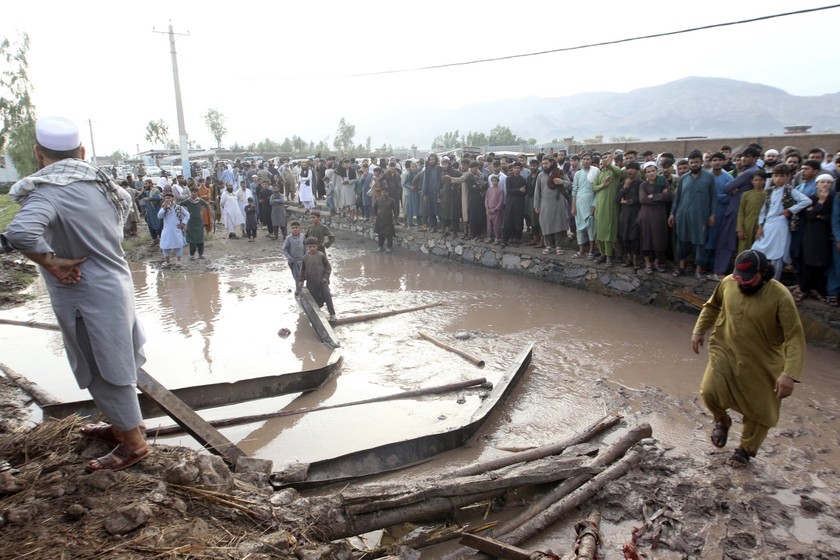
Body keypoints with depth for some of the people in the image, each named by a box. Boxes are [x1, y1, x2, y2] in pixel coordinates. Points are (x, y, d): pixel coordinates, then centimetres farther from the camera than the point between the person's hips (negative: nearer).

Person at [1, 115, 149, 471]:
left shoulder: (48, 191, -20)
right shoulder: (99, 182, 3)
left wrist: (51, 262, -21)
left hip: (87, 294, -8)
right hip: (114, 282, 8)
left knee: (106, 370, 6)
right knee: (111, 365, 22)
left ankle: (134, 442, 20)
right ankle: (122, 425, 39)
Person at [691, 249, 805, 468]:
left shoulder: (780, 296, -23)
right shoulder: (728, 283, -10)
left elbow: (795, 337, -22)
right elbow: (712, 306, 12)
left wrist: (789, 374, -29)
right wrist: (698, 330, 6)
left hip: (762, 363, -2)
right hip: (725, 351, 2)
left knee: (760, 411, 10)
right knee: (709, 392, -15)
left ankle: (745, 449, 37)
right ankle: (722, 421, 21)